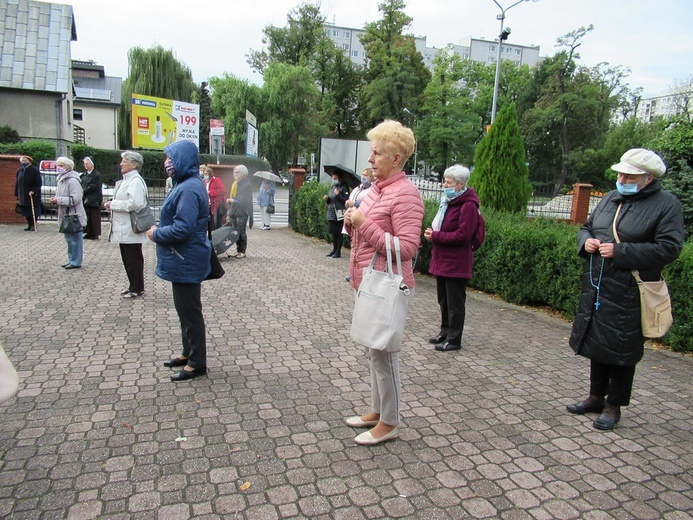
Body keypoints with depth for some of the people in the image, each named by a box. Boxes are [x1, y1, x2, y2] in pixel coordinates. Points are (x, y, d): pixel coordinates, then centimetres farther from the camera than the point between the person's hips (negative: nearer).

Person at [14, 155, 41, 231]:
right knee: (25, 211, 8)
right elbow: (17, 183, 13)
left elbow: (38, 183, -10)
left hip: (33, 195, -5)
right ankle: (29, 225, 18)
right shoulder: (20, 171, 8)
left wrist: (33, 191, -21)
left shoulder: (35, 171, -8)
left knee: (33, 211, -2)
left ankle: (34, 225, 7)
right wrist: (17, 194, 10)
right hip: (23, 195, 5)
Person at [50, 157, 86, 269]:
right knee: (68, 238, 17)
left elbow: (75, 199, -23)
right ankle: (71, 259, 27)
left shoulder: (73, 181, -16)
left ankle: (76, 262, 2)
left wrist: (58, 200, -18)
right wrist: (55, 199, 4)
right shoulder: (61, 180, 15)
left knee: (75, 239, -4)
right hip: (65, 214, 10)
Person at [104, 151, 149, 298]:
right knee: (127, 259, 16)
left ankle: (137, 289, 12)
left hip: (131, 229, -10)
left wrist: (113, 204, -16)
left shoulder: (136, 181, -16)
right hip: (123, 228, 10)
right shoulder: (126, 180, 16)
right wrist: (112, 205, 5)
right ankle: (133, 286, 27)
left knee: (134, 259, 1)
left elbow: (134, 203, -27)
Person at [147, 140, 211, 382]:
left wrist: (156, 234, -13)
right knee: (184, 308, 20)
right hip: (182, 260, 11)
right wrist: (159, 228, 5)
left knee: (190, 311, 0)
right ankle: (189, 353, 34)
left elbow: (182, 228, -28)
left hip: (186, 262, -11)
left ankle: (197, 363, 13)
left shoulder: (189, 189, -22)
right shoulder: (185, 184, 12)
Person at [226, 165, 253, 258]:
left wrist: (234, 201, -19)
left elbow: (246, 200, -14)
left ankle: (242, 251, 1)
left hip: (242, 213, -8)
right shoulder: (236, 184, 16)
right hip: (234, 211, 8)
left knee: (241, 231, -5)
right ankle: (238, 250, 15)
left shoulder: (247, 185, -8)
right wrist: (230, 200, 8)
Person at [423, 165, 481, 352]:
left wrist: (435, 236, -16)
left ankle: (454, 340, 12)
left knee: (454, 303, 1)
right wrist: (432, 232, 2)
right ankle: (445, 332, 31)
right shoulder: (448, 201, 13)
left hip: (456, 263, -9)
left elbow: (462, 236, -21)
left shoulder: (468, 205, -15)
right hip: (442, 260, 9)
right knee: (444, 300, 18)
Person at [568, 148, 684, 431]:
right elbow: (586, 227, 22)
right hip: (595, 289, 6)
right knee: (595, 343, 15)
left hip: (629, 294, -6)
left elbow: (668, 248, -15)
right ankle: (596, 397, 32)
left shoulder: (666, 204, -7)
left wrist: (620, 251, -21)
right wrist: (586, 241, -2)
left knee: (621, 350, 3)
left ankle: (614, 405, 21)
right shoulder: (610, 198, 12)